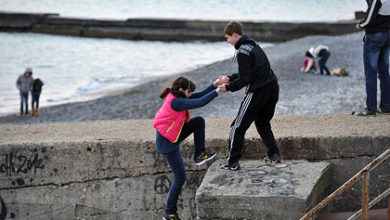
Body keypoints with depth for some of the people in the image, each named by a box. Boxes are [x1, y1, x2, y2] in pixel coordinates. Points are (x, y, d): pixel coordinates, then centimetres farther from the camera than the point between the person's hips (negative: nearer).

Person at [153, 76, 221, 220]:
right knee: (180, 177, -2)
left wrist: (214, 84, -4)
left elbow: (199, 95, 5)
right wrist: (216, 91, -19)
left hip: (174, 135, 9)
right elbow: (200, 103, -30)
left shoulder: (178, 97, 1)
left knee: (199, 121, 2)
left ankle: (199, 155, 9)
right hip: (167, 143, -9)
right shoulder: (175, 102, -27)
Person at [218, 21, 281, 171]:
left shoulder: (243, 52, -15)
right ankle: (274, 154, 19)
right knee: (263, 123, 27)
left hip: (258, 92, -9)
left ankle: (233, 162, 2)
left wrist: (228, 87, -5)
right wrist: (230, 78, 21)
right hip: (273, 89, 9)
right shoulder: (253, 45, 15)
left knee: (238, 126, 0)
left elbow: (245, 79, -17)